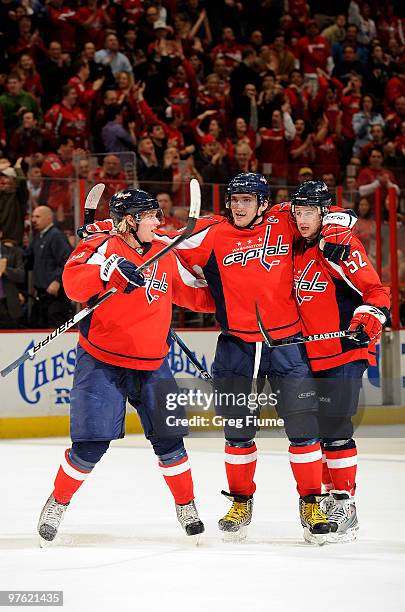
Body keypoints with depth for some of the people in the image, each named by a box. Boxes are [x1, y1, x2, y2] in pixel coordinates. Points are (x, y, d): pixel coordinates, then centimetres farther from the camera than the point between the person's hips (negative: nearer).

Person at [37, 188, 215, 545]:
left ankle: (186, 507, 18)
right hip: (101, 362, -5)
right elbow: (74, 282, -24)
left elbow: (195, 294, 18)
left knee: (168, 438, 0)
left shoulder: (166, 257, 9)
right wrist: (109, 270, -39)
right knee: (91, 447, -8)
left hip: (151, 364, 5)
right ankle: (58, 504, 14)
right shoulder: (104, 247, -9)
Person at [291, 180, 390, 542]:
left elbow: (374, 290, -14)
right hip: (308, 355, 7)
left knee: (335, 429, -7)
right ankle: (313, 499, 15)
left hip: (345, 353, -7)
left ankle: (343, 502, 1)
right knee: (304, 428, 5)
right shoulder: (299, 250, 13)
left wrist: (370, 317, -29)